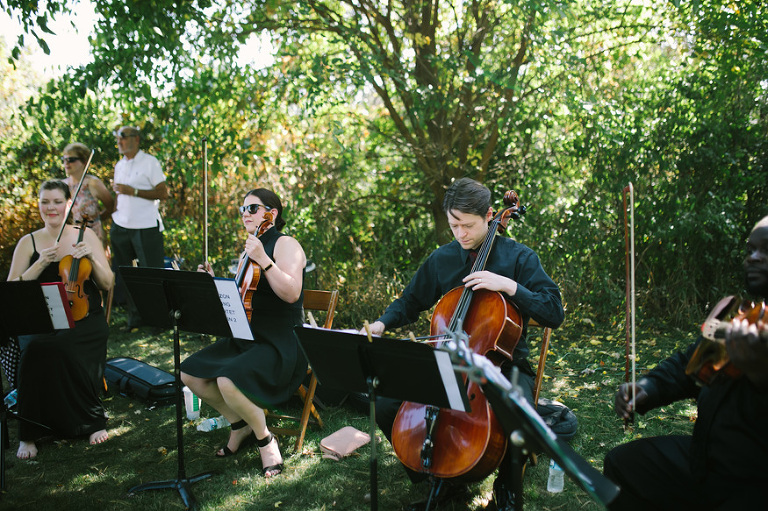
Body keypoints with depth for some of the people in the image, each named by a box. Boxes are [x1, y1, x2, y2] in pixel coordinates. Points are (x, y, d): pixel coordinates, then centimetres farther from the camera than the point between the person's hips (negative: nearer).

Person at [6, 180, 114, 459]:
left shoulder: (86, 236, 9)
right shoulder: (28, 243, 10)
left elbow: (108, 284, 6)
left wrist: (91, 258, -11)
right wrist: (41, 262, -11)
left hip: (84, 320, -1)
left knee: (60, 346, -34)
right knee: (35, 348, -33)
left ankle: (92, 421, -13)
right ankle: (30, 433, -16)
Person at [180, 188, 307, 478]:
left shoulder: (285, 244, -9)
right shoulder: (250, 247, 17)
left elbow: (291, 293, -25)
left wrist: (263, 260, -30)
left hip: (281, 344, -9)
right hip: (245, 337, 9)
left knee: (228, 380, -32)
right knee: (190, 373, -4)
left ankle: (265, 439, -7)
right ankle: (240, 426, 13)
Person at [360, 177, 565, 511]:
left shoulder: (518, 257, -5)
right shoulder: (441, 259, 6)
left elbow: (554, 314, -12)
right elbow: (410, 303, 18)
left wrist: (508, 285, -24)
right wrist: (381, 323, -2)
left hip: (503, 362, -4)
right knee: (385, 407, -15)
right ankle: (439, 481, 7)